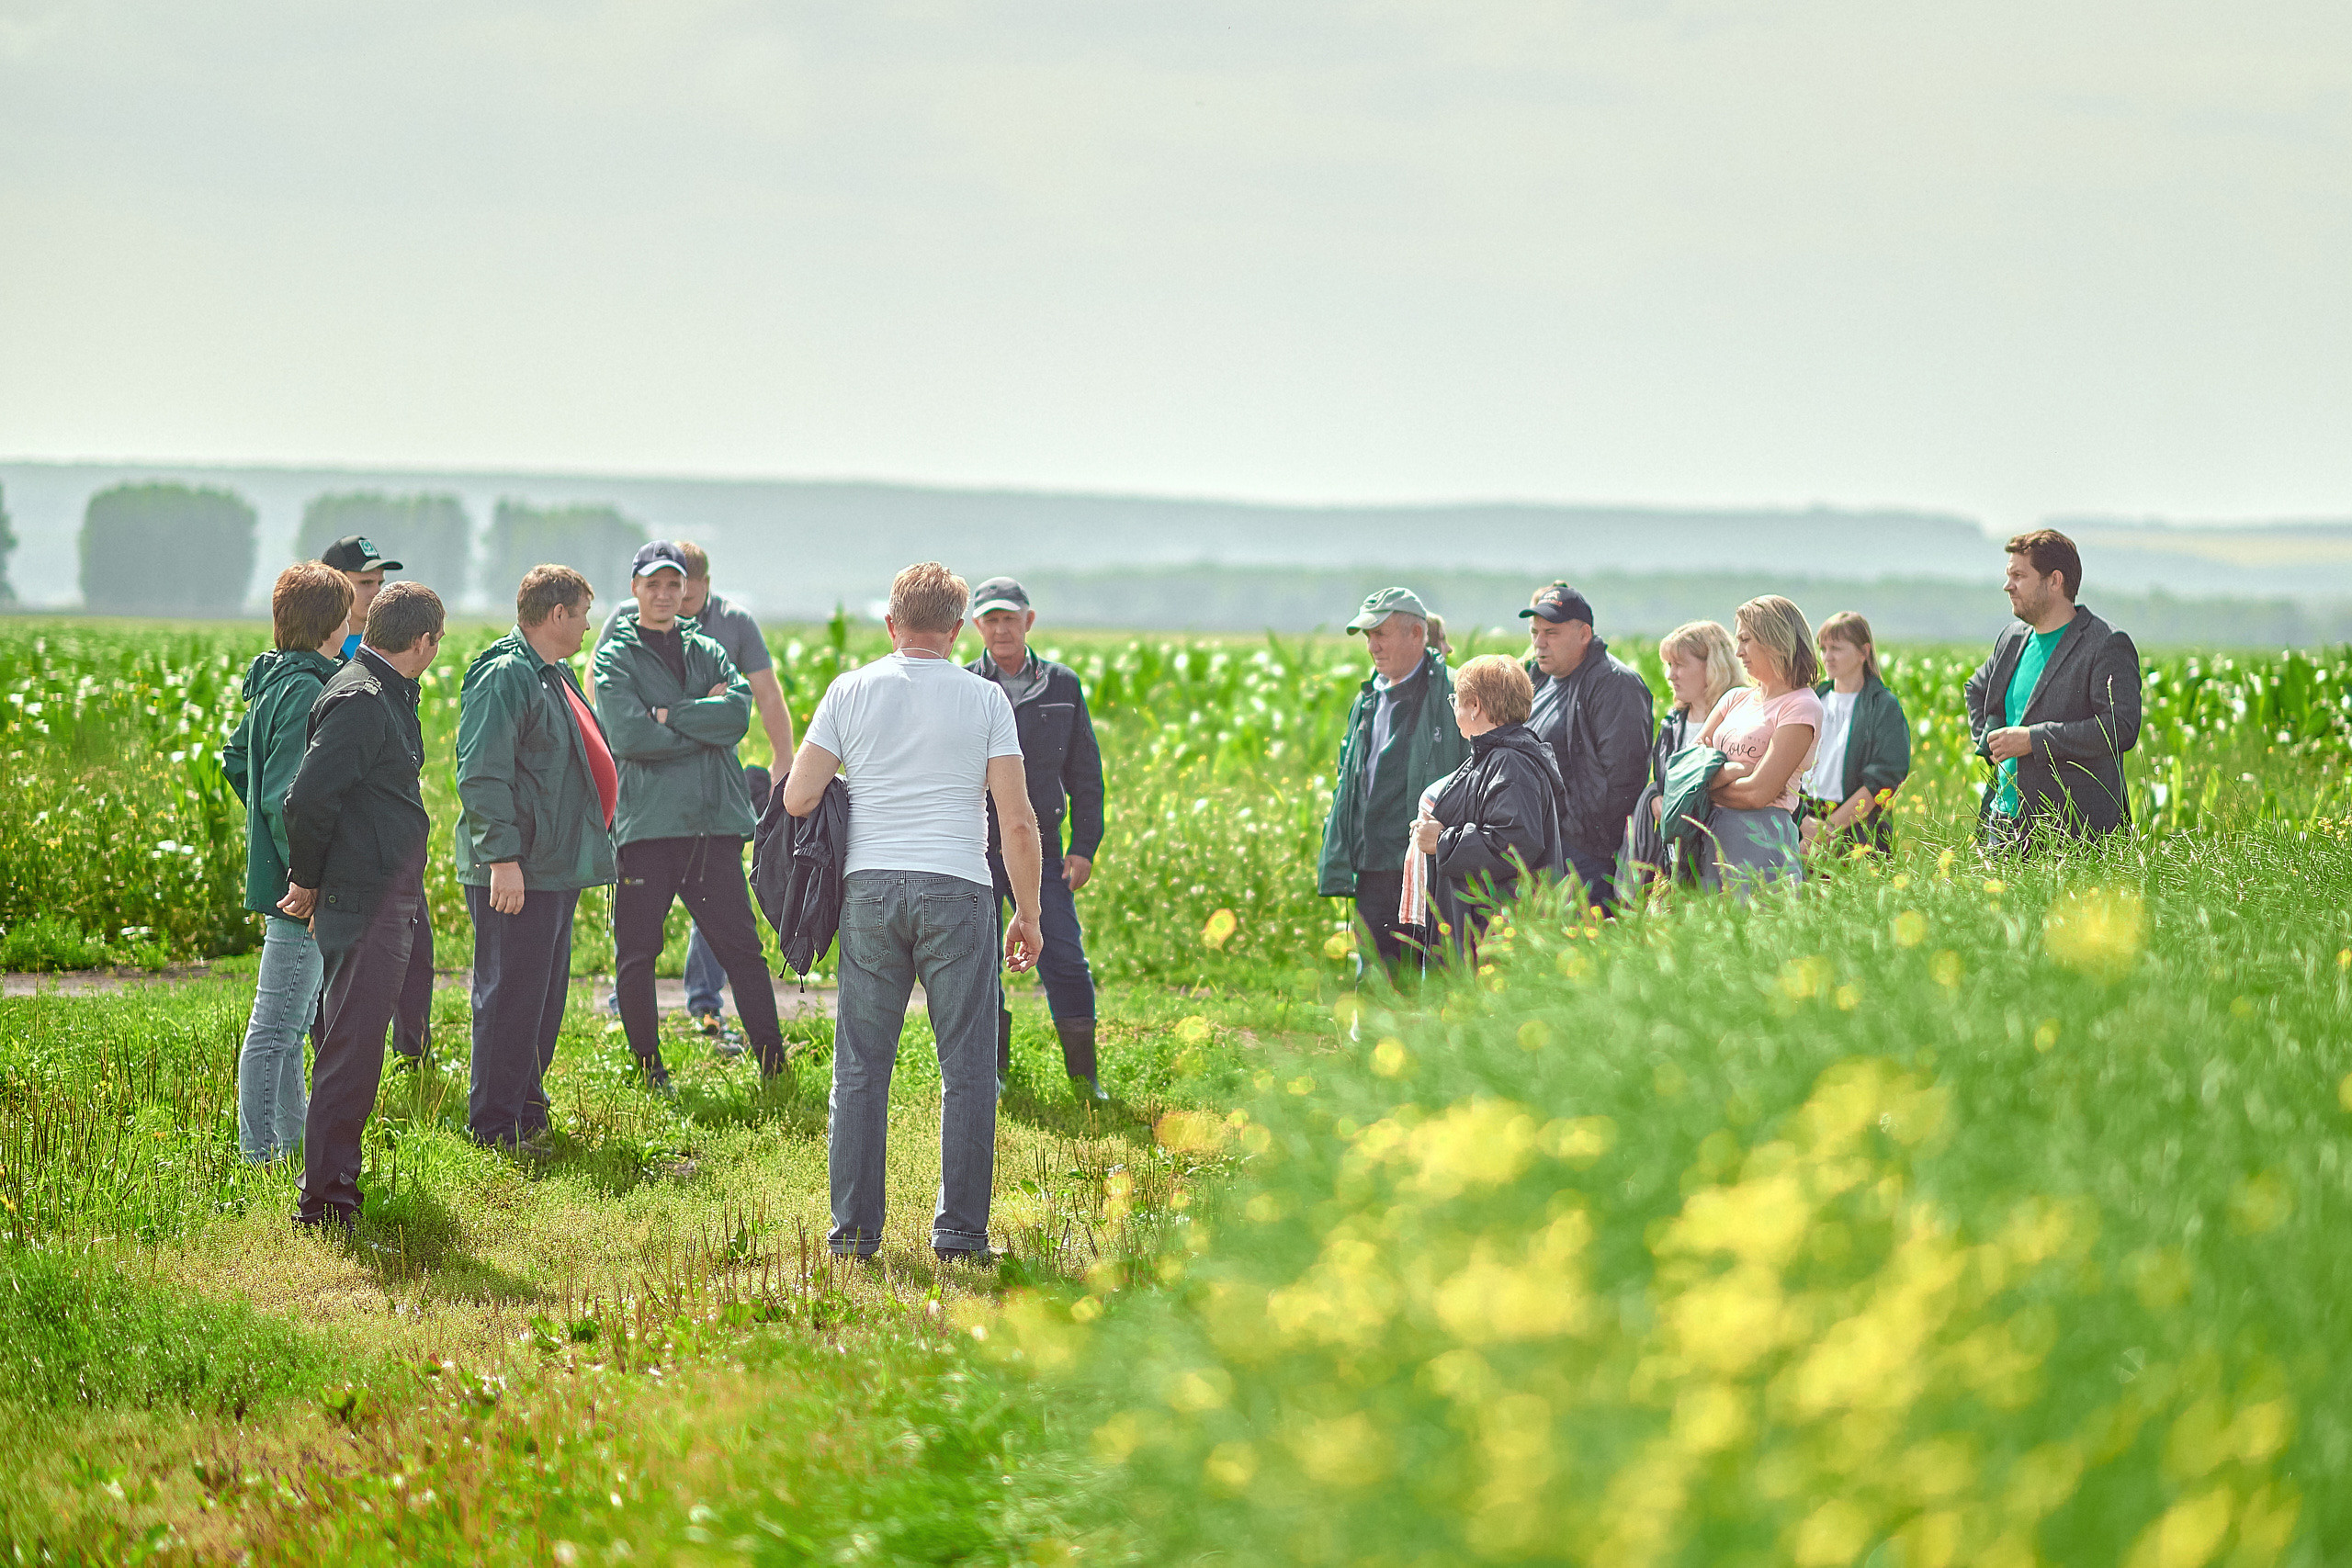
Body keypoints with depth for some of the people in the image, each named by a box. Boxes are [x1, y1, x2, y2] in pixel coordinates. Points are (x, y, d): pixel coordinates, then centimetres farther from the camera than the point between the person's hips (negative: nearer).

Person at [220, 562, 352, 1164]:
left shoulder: (273, 681, 11)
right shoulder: (306, 691, -19)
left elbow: (236, 759, 24)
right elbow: (285, 795, -24)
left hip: (277, 868, 11)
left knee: (292, 1022, 18)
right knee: (275, 1028, -5)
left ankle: (294, 1144, 27)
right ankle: (260, 1156, -1)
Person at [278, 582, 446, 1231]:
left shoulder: (386, 695, 15)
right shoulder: (359, 701, -16)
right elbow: (307, 796, -21)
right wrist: (308, 880, -8)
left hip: (391, 901, 10)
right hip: (362, 903, -10)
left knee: (352, 1048, 16)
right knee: (351, 1054, -9)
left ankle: (335, 1185, 25)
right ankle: (324, 1202, -7)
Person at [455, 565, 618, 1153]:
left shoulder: (555, 675, 19)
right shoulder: (504, 676, -14)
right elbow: (482, 775, -21)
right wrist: (503, 857, -25)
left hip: (556, 868, 10)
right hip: (517, 871, -10)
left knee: (545, 996, 16)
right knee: (511, 995, -7)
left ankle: (528, 1109, 25)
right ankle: (495, 1127, -2)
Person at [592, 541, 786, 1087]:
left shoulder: (707, 651, 16)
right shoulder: (616, 655, 4)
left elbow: (739, 711, -4)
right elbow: (628, 735, -11)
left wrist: (668, 716, -10)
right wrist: (705, 720, -6)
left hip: (714, 821, 3)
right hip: (646, 824, -3)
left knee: (740, 946, 2)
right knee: (636, 954, 1)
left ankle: (773, 1064, 6)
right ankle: (648, 1068, 13)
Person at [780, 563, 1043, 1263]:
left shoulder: (851, 692, 4)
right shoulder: (985, 699, 1)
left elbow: (797, 798, 1)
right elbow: (1017, 821, -3)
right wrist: (1028, 914, 6)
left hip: (870, 889, 2)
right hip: (956, 890, -2)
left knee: (860, 1067, 7)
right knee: (966, 1069, 3)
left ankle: (854, 1230, 6)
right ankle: (959, 1233, 2)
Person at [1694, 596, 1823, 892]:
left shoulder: (1801, 707, -5)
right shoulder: (1736, 699, 18)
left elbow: (1757, 793, -13)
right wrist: (1729, 771, -8)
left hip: (1760, 838, -7)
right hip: (1710, 834, 7)